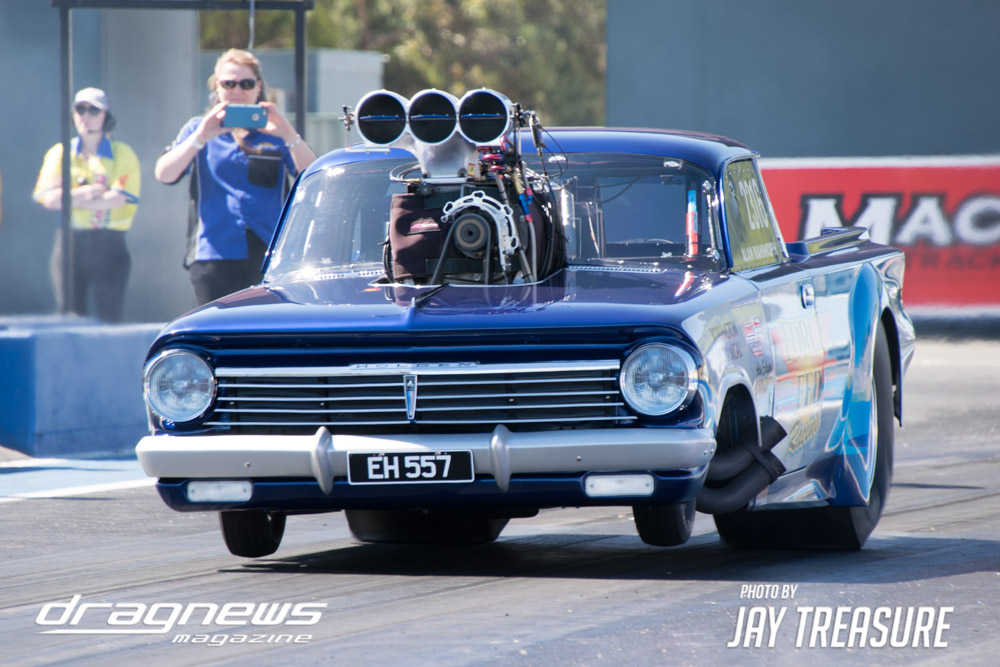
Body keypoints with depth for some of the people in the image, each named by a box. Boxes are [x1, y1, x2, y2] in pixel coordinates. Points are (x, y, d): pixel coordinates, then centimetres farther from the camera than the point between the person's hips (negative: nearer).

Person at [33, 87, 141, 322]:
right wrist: (88, 192, -11)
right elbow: (49, 198, -4)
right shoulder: (59, 153, 9)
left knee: (109, 317, -4)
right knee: (70, 317, 2)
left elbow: (119, 199, -11)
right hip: (70, 242, 2)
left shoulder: (122, 154, 3)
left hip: (109, 243, -2)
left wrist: (70, 199, -7)